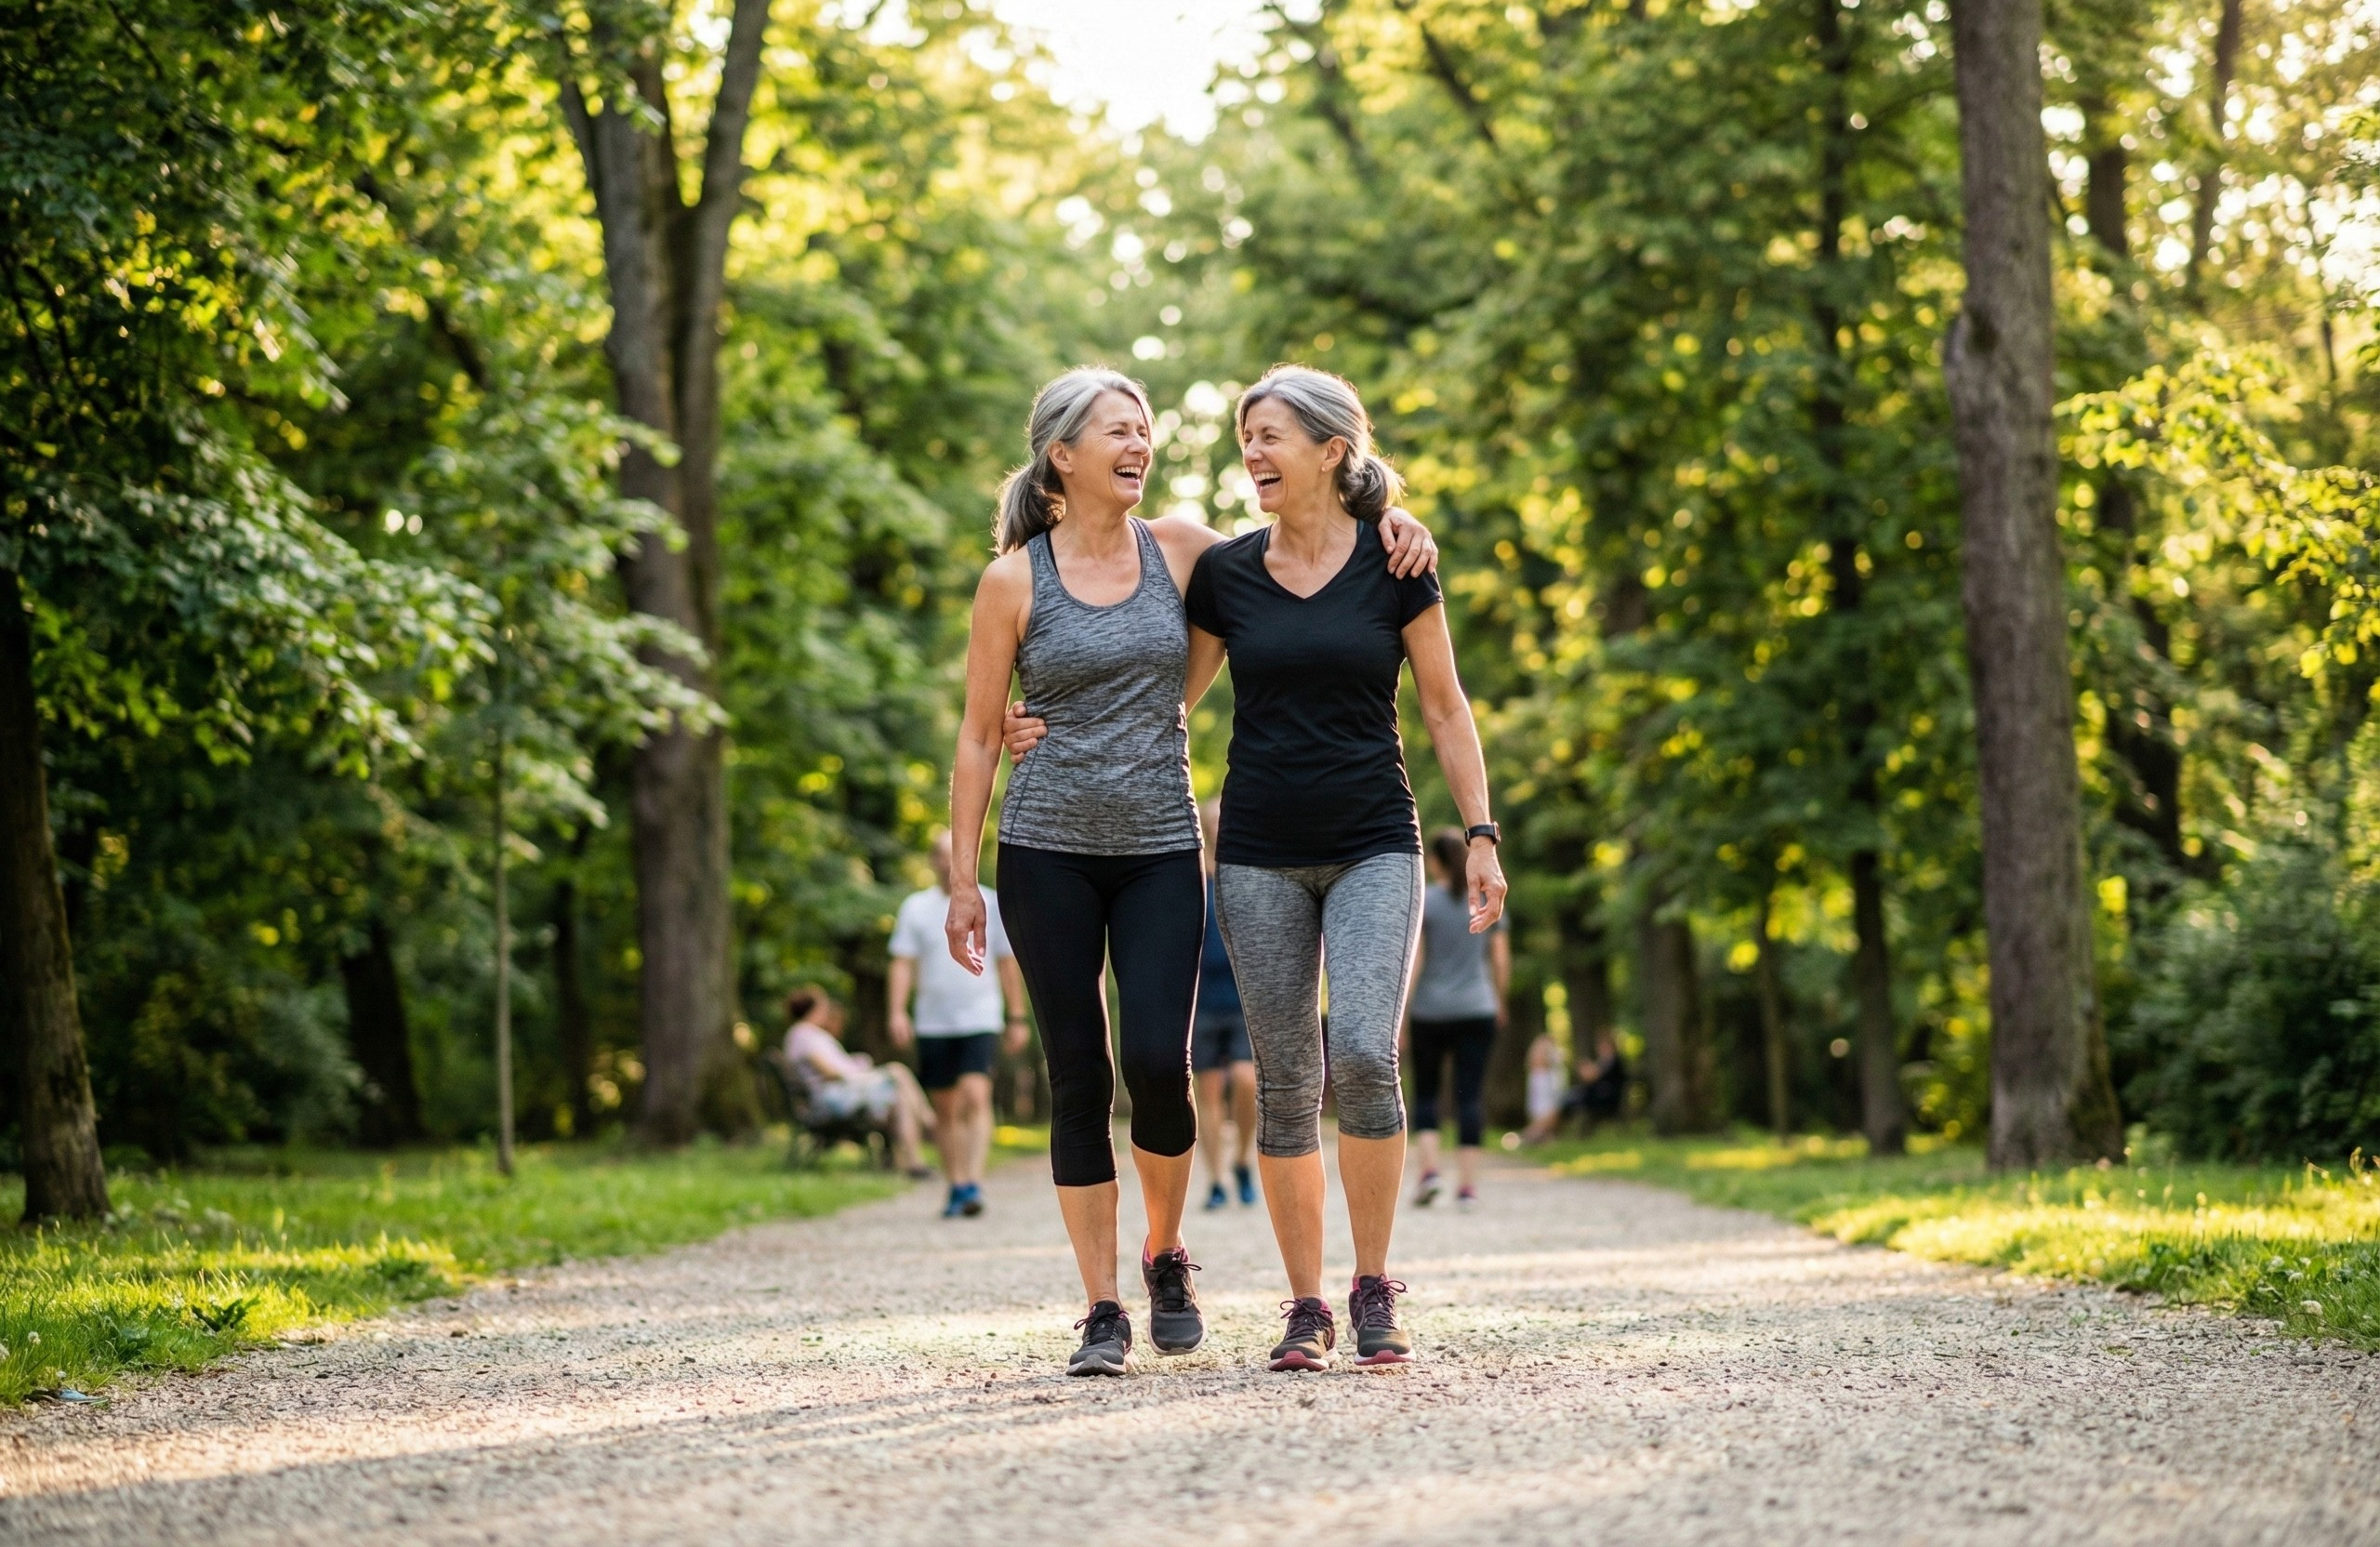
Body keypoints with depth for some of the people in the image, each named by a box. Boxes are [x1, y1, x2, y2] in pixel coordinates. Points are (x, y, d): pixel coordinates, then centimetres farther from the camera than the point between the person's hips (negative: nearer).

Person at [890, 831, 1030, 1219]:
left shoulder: (991, 905, 6)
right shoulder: (916, 907, 7)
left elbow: (1008, 964, 12)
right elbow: (903, 964, 5)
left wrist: (1017, 1018, 10)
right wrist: (897, 1011, -9)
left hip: (980, 1021, -2)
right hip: (933, 1023, 2)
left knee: (976, 1096, -18)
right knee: (945, 1110, 7)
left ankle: (973, 1183, -23)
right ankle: (955, 1186, 16)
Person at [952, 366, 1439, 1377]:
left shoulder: (1179, 551, 5)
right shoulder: (1012, 582, -1)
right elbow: (977, 737, 3)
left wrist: (1390, 523, 0)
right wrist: (962, 878, 0)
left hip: (1160, 847, 1)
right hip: (1048, 849, -1)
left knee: (1157, 1061, -12)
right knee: (1078, 1077, -1)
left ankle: (1165, 1254, 14)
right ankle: (1103, 1312, 6)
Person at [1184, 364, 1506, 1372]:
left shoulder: (1394, 566, -1)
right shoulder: (1224, 573, 4)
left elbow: (1444, 708, 5)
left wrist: (1480, 835, 1)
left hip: (1373, 846, -2)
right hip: (1260, 858, 2)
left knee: (1364, 1055, -19)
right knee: (1285, 1083, 1)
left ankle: (1375, 1288, -3)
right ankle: (1306, 1308, 11)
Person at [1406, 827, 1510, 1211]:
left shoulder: (1422, 902, -5)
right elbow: (1501, 960, 6)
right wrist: (1499, 1001, 21)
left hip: (1431, 1011, -2)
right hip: (1478, 1012, 2)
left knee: (1425, 1093, 11)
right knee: (1468, 1096, 1)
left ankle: (1429, 1168, -6)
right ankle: (1467, 1184, -3)